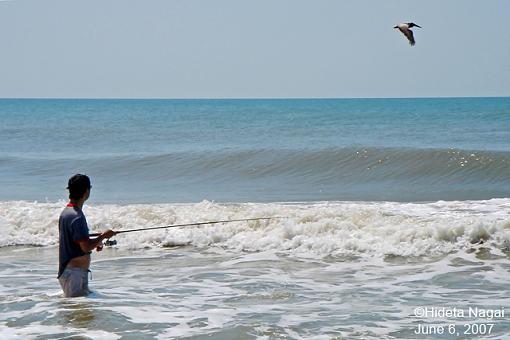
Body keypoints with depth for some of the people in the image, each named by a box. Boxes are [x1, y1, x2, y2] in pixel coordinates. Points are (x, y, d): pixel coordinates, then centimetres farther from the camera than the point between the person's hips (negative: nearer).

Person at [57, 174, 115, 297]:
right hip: (75, 272, -10)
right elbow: (86, 247, -22)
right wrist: (103, 236, -8)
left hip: (67, 271, 10)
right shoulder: (77, 217, -20)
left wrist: (95, 241, 16)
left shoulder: (66, 212, 12)